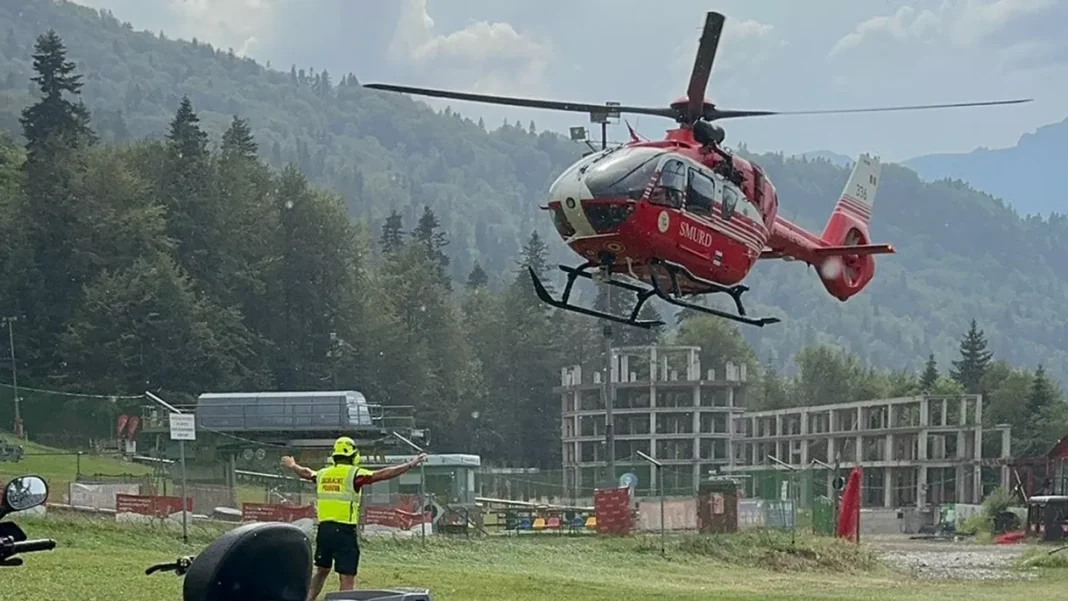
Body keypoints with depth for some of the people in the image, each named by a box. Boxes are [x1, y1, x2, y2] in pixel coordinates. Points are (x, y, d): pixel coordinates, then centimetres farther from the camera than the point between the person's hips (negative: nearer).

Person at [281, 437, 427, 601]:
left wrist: (292, 466, 54)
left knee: (321, 570, 22)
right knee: (347, 578, -3)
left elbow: (305, 473, 32)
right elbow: (382, 474, -13)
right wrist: (411, 465, -11)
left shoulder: (323, 474, 11)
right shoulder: (354, 474, -6)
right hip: (344, 530, -6)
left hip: (324, 528, 6)